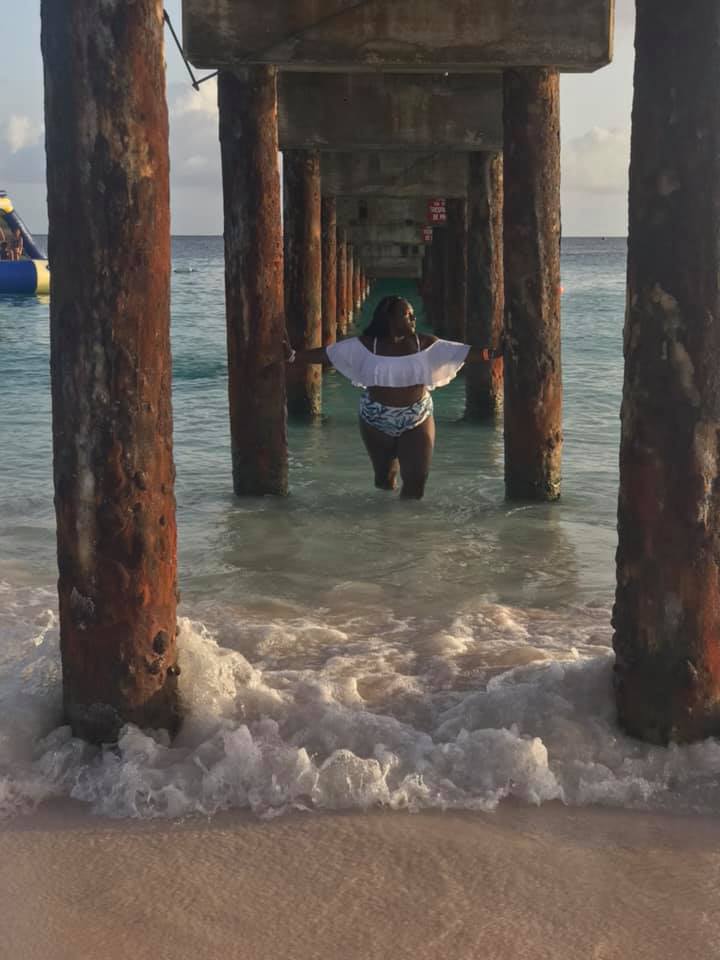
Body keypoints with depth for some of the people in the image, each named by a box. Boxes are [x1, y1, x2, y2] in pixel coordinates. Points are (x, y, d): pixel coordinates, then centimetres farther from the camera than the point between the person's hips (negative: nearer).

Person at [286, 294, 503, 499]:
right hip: (377, 420, 0)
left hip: (417, 421, 0)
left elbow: (465, 353, -9)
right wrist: (293, 356, -16)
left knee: (417, 479, -4)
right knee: (384, 478, 13)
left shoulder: (424, 344, -7)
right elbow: (326, 353, -9)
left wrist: (497, 353, -19)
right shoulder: (367, 345, -10)